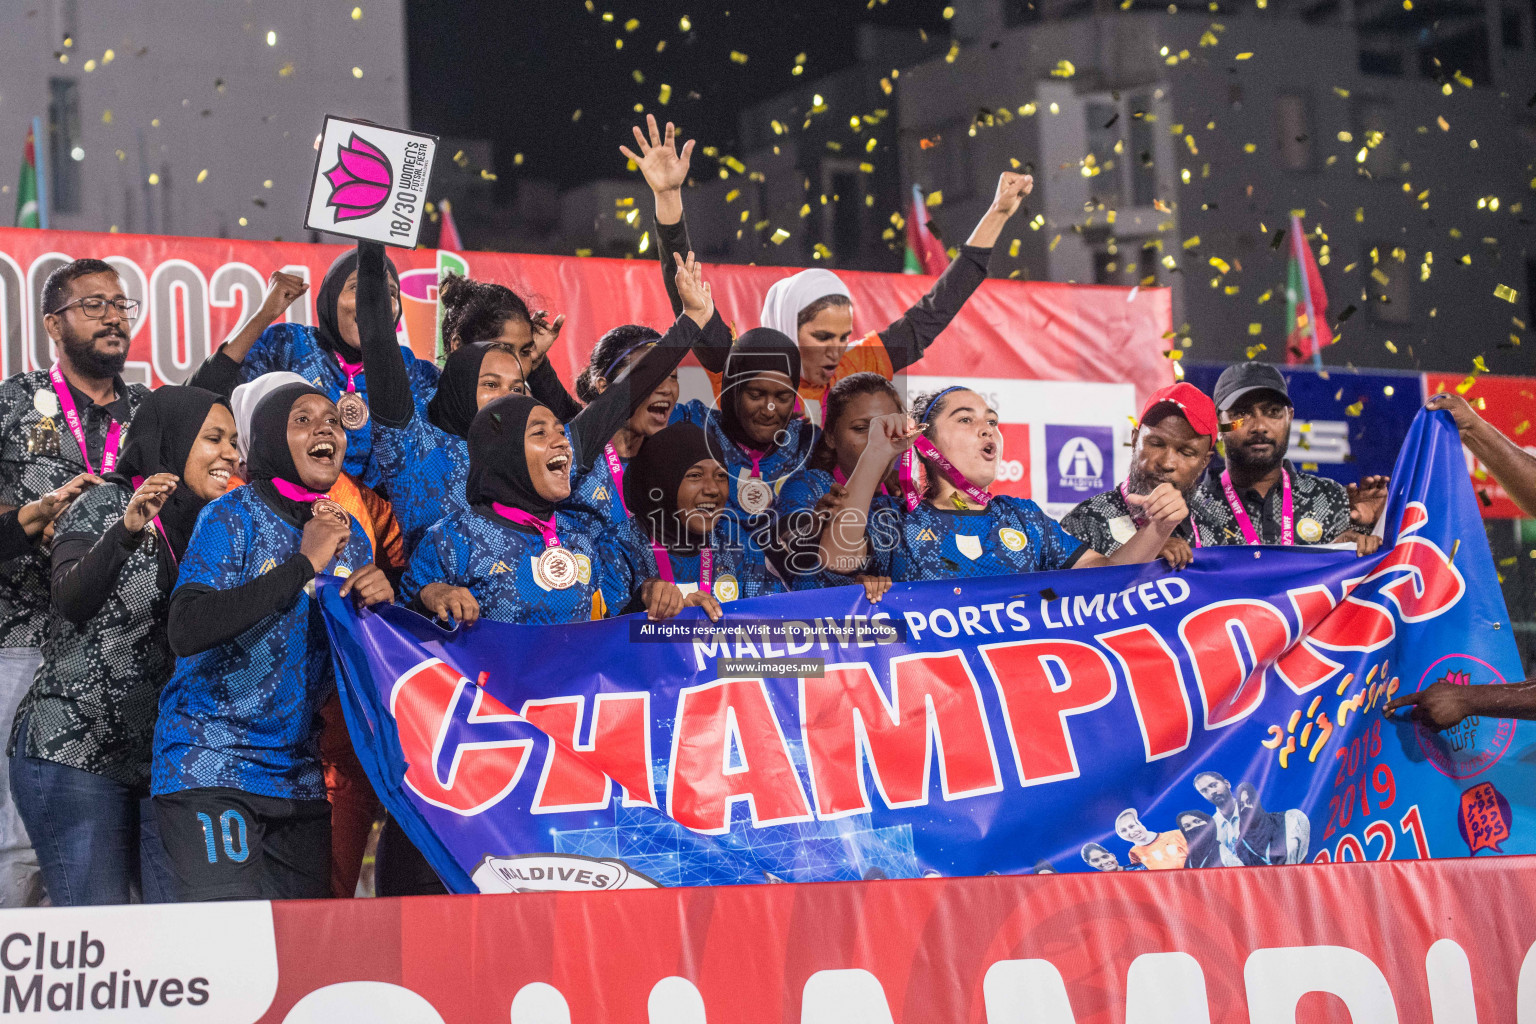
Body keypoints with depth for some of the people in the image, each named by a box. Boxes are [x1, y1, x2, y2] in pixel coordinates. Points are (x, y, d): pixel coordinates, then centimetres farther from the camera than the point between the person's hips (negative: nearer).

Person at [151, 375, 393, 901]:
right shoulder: (233, 516, -8)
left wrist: (377, 603, -5)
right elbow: (186, 632, -24)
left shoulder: (350, 535, 10)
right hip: (210, 765, -6)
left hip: (298, 773, 6)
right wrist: (303, 564, -21)